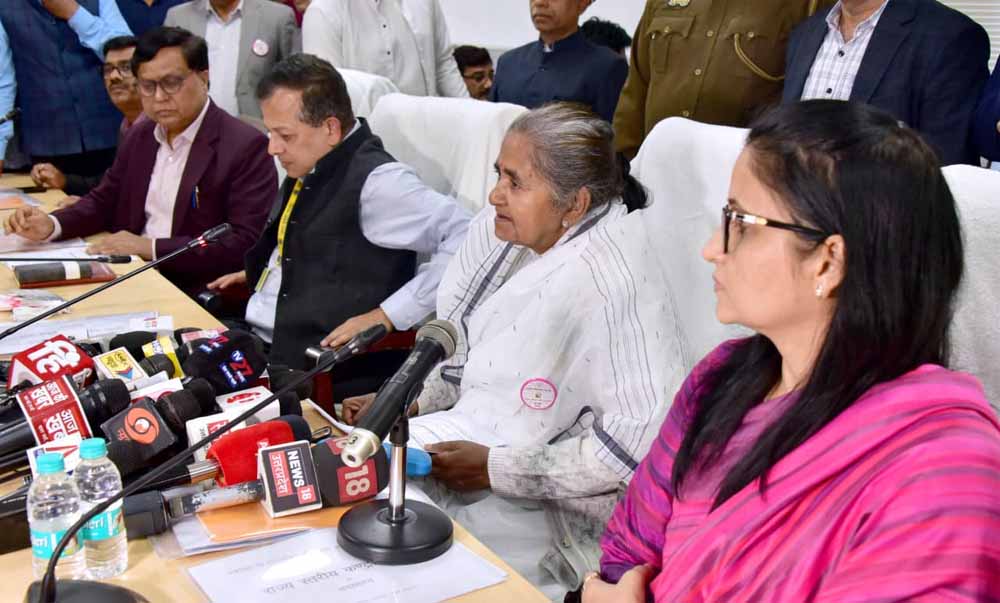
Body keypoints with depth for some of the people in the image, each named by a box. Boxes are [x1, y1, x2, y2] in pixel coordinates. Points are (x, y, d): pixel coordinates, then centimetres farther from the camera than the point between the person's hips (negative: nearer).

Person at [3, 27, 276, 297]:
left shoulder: (247, 147, -13)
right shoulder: (140, 135, 12)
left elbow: (246, 244, -20)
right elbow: (104, 201, 21)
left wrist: (151, 247, -21)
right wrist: (51, 225, 0)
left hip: (196, 295, -7)